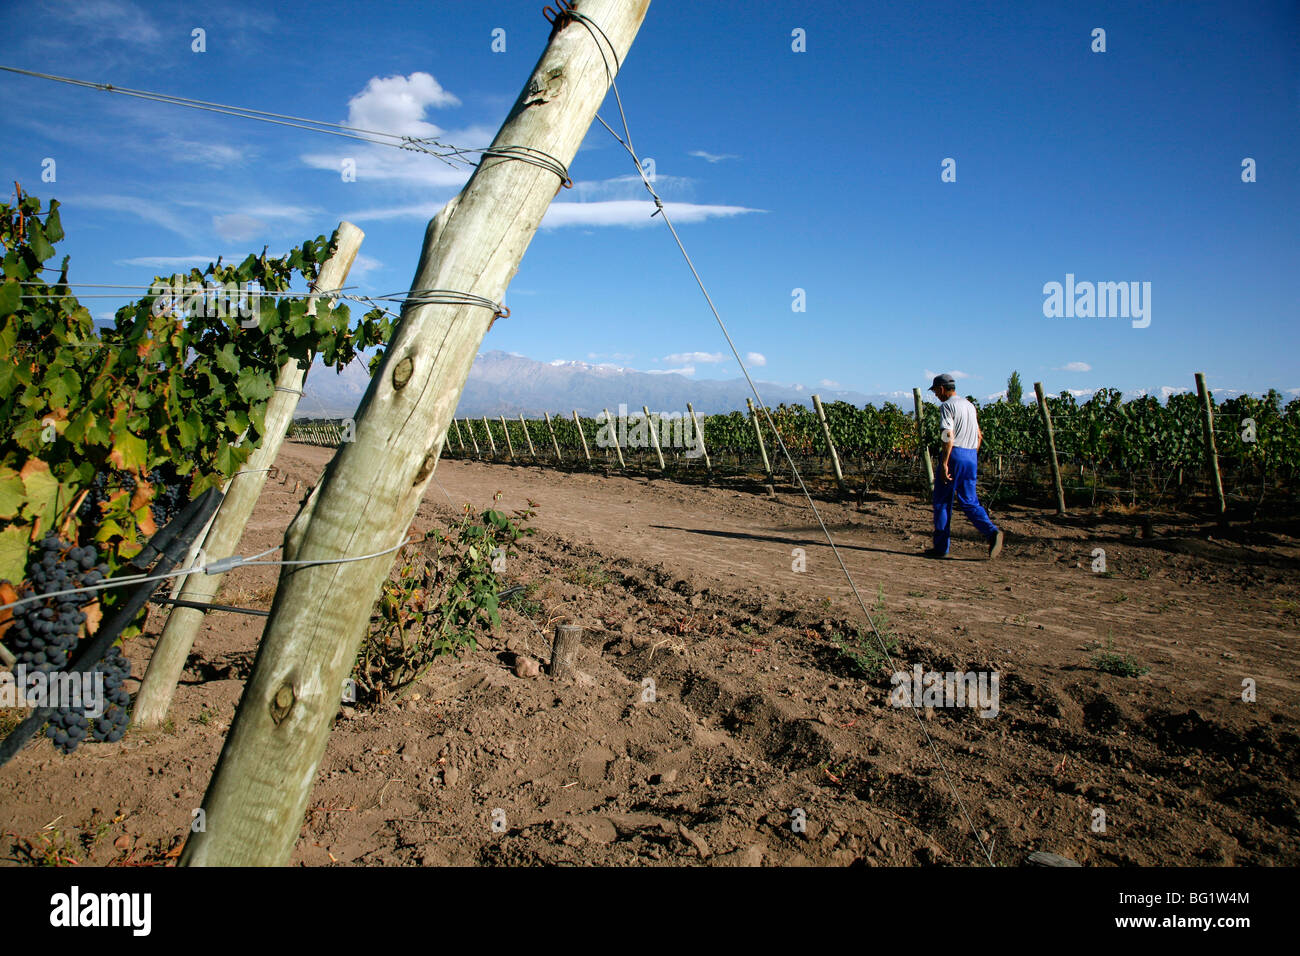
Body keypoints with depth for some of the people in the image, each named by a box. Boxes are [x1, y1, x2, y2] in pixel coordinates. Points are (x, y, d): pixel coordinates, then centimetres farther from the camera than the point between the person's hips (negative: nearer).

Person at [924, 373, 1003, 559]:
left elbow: (948, 436, -19)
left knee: (942, 502, 2)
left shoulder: (947, 406, -8)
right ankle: (992, 532, -13)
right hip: (972, 456, 8)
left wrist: (944, 464, -21)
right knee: (969, 501, 10)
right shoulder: (969, 405, 19)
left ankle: (941, 547, 6)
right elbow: (979, 435, 22)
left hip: (955, 455, -7)